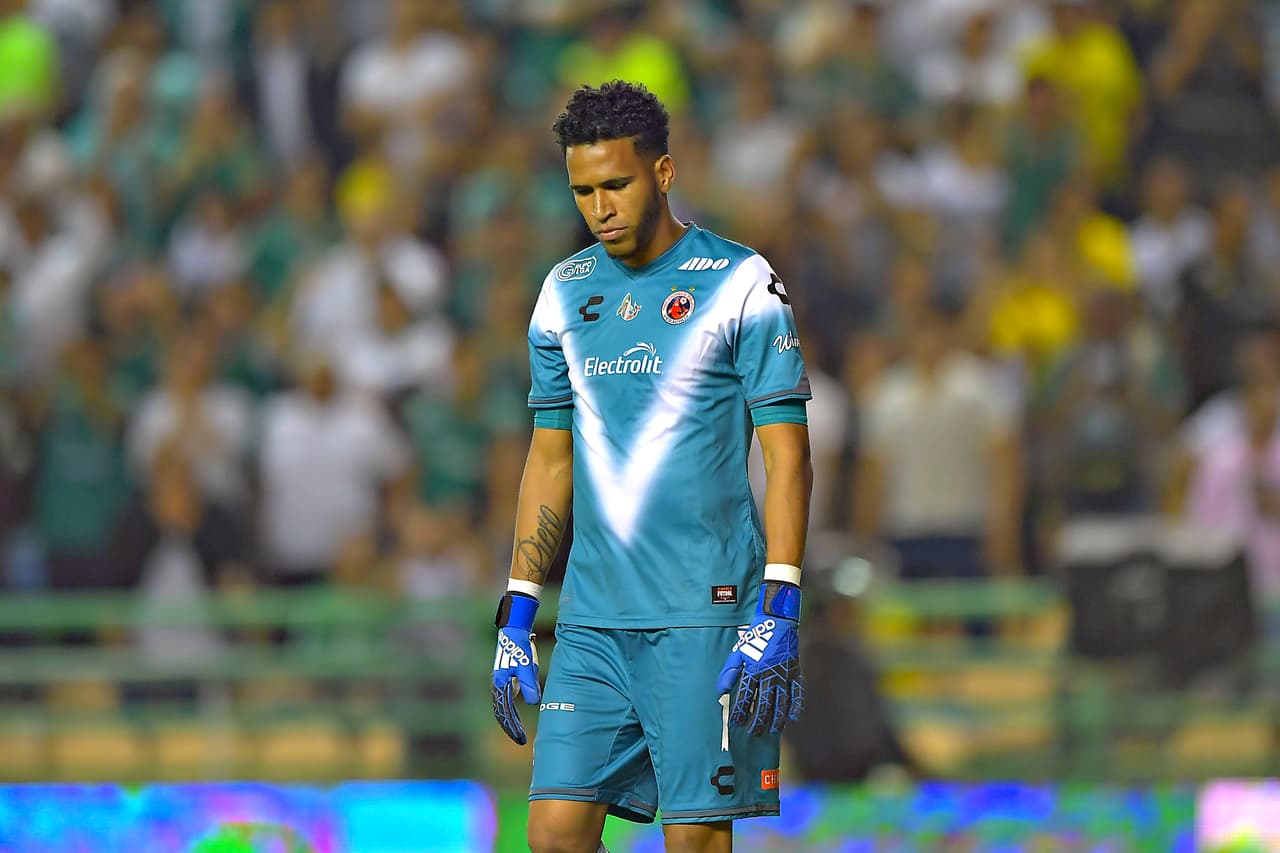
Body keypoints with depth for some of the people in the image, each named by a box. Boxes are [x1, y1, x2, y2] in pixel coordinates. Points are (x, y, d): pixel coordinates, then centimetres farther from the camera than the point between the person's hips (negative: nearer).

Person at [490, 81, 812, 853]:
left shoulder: (740, 284, -4)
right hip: (593, 616, 5)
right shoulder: (566, 294, 12)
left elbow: (788, 455, -6)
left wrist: (778, 616, -15)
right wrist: (517, 616, 14)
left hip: (705, 615, -5)